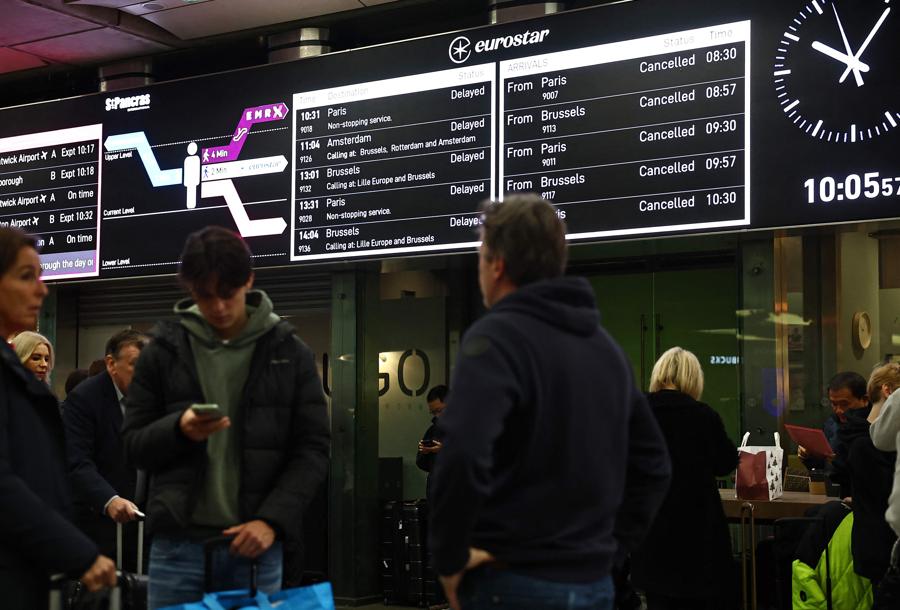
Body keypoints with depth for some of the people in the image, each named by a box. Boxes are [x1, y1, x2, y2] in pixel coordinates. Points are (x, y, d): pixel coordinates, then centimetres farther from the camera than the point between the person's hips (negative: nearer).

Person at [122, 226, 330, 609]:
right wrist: (178, 429, -15)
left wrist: (272, 519, -11)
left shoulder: (289, 353, 3)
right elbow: (134, 445, 6)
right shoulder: (163, 351, 5)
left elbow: (312, 449, 2)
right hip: (178, 544, 0)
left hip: (255, 543, 0)